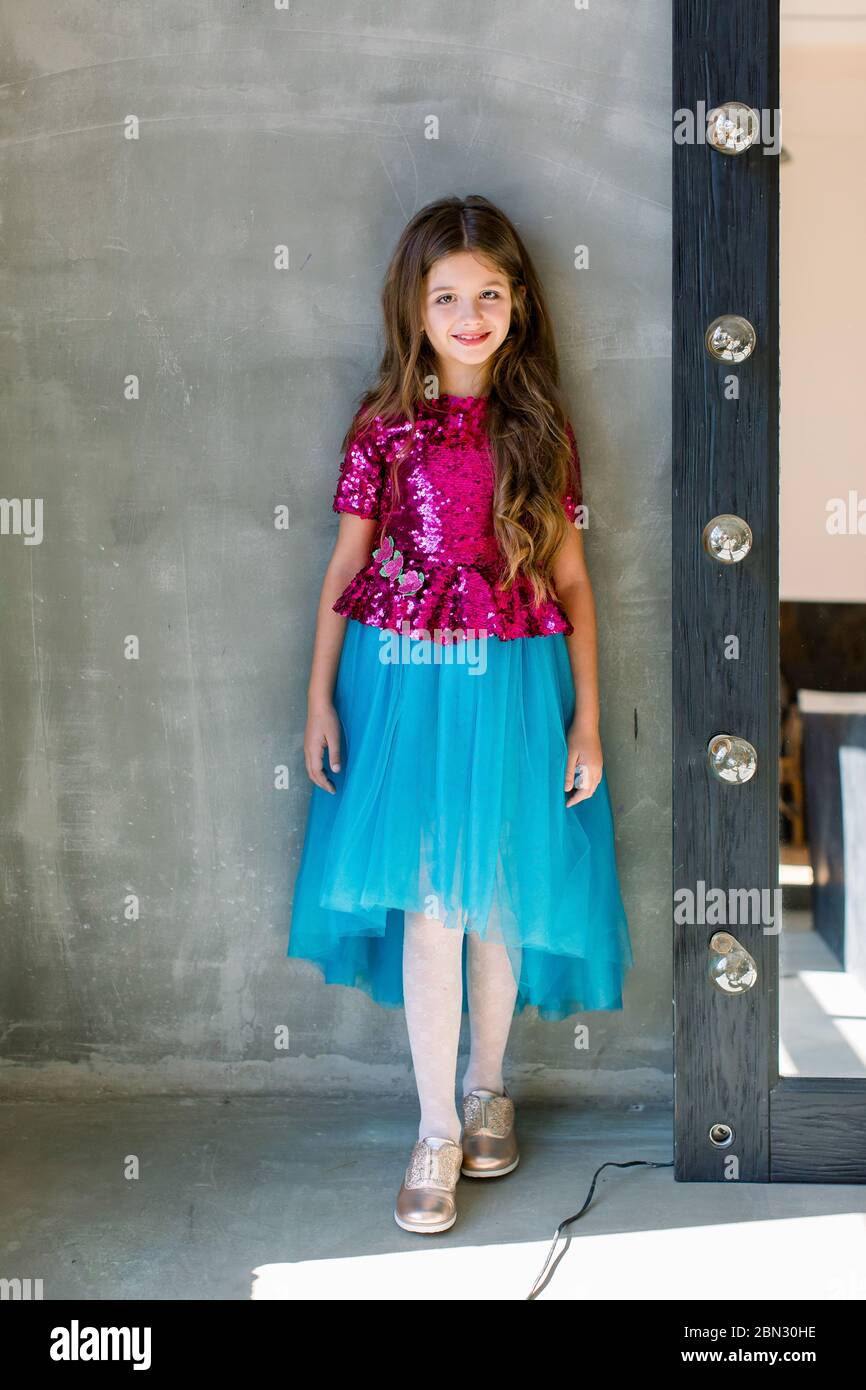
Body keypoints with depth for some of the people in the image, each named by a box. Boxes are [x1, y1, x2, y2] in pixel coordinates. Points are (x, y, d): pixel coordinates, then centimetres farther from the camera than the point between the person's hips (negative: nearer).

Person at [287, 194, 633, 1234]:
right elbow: (345, 570, 4)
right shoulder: (385, 429, 0)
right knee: (429, 905, -1)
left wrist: (586, 718, 0)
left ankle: (487, 1083, 33)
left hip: (514, 685, 1)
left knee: (498, 900, 10)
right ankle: (437, 1130, 13)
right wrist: (320, 698, 1)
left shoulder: (542, 432, 2)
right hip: (405, 681, -1)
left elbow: (570, 581, 3)